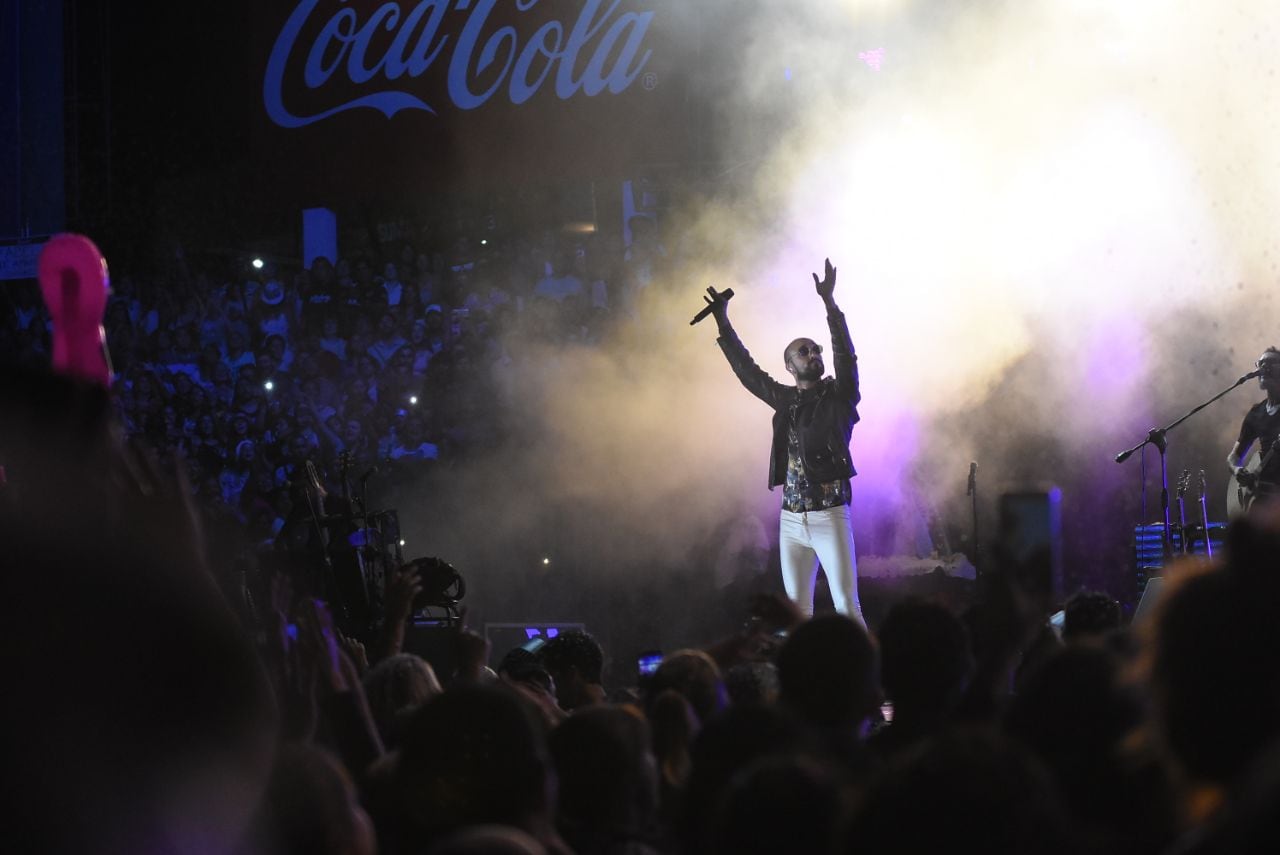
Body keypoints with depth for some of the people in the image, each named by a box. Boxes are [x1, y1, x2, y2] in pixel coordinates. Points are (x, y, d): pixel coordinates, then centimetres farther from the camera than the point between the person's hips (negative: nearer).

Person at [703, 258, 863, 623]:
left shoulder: (839, 395, 1)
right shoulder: (785, 400, 13)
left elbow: (845, 354, -14)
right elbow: (747, 371, 22)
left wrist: (829, 303, -24)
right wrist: (723, 323, 22)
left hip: (830, 515, -5)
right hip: (791, 519, 5)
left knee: (846, 607, -9)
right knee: (797, 610, 5)